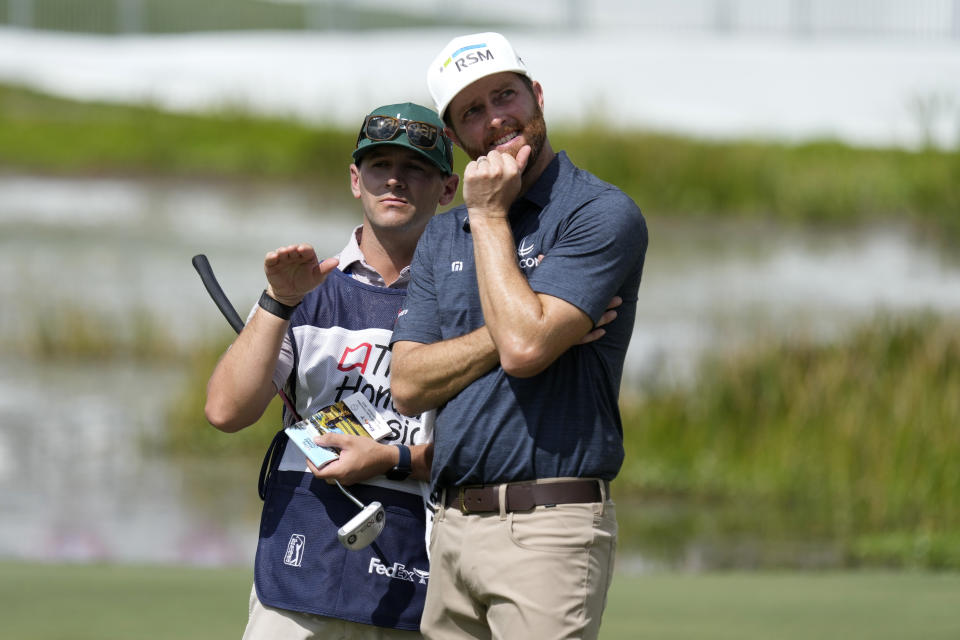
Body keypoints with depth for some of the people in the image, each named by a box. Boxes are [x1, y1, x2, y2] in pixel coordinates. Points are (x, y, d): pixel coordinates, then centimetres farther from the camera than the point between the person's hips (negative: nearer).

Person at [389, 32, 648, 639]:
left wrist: (491, 216, -6)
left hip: (550, 527, -7)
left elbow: (525, 348, -17)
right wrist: (509, 330, -8)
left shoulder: (603, 214, -4)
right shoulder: (443, 236, 18)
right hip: (452, 528, 7)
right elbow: (409, 384, 7)